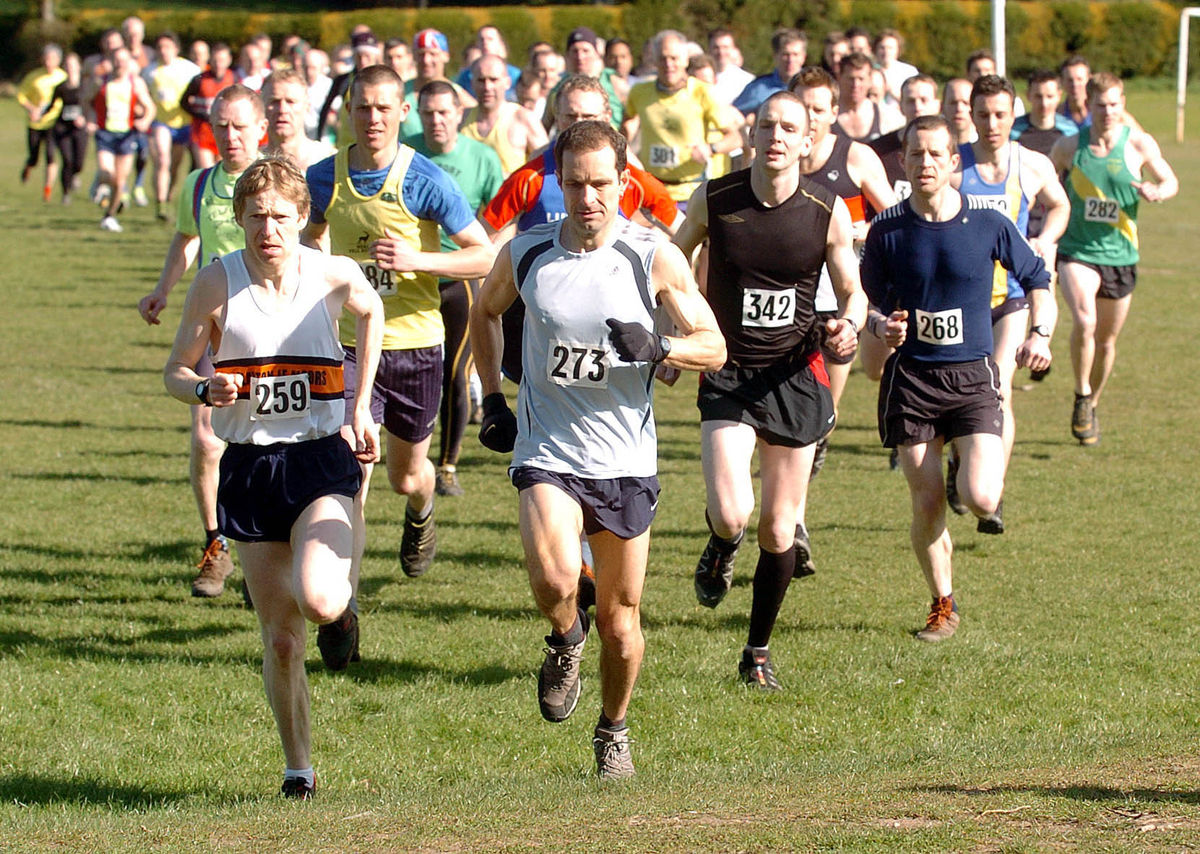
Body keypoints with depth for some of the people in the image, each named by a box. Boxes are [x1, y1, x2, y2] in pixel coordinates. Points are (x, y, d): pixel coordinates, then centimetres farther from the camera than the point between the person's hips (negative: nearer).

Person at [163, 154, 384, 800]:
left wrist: (360, 407, 12)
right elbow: (175, 372, 2)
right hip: (249, 466, 1)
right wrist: (206, 389, -21)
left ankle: (344, 585, 14)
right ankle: (299, 768, 22)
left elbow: (371, 312, 18)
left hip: (322, 457, -1)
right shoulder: (217, 284, -6)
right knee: (280, 638, 4)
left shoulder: (335, 276, -5)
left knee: (320, 603, -24)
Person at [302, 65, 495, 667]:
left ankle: (420, 515, 56)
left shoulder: (425, 182, -11)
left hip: (414, 344, -1)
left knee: (407, 475, 17)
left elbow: (484, 257, -11)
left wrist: (416, 260, -24)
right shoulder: (324, 179, 0)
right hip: (351, 345, 1)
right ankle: (344, 612, -16)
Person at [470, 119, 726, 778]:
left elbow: (713, 347, -3)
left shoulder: (654, 260, -6)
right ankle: (565, 641, 10)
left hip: (626, 461, 1)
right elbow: (484, 312, 19)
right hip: (547, 451, 0)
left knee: (620, 615, 8)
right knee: (555, 583, -26)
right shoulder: (526, 254, -2)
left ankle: (613, 730, 34)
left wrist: (657, 348, -24)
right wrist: (492, 401, 12)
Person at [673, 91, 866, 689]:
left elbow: (853, 291, 6)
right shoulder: (713, 200, -7)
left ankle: (758, 651, 25)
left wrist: (848, 326, -16)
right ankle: (721, 551, 20)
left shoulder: (828, 211, -5)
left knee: (778, 528, 5)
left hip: (795, 377, 1)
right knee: (731, 515, -19)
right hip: (728, 376, -1)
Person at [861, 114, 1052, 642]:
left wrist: (1039, 334, -5)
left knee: (982, 500, -15)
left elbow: (1037, 280, 10)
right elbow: (869, 301, 9)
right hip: (910, 378, 1)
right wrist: (881, 326, -14)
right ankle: (943, 607, 22)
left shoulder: (988, 225, -3)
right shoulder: (887, 230, -1)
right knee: (927, 507, -1)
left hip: (972, 378, -1)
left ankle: (970, 473, 23)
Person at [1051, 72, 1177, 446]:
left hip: (1119, 254, 2)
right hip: (1077, 251, -2)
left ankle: (1092, 406, 37)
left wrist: (1158, 192, -16)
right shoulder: (1069, 146, -3)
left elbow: (1170, 180, 7)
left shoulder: (1138, 144, -5)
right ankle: (1082, 397, -6)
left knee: (1107, 338, 13)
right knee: (1084, 321, -26)